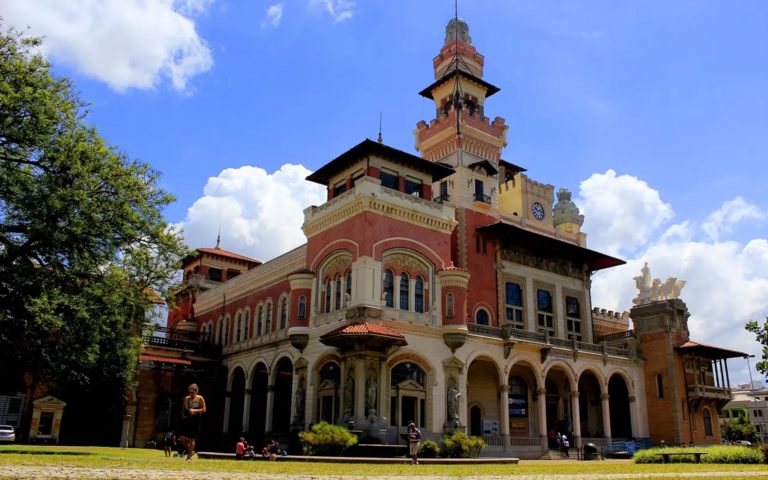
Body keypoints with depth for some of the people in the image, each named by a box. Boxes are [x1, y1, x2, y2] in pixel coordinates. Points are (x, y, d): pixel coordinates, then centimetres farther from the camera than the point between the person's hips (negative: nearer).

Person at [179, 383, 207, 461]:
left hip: (196, 420, -5)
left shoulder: (200, 398, -2)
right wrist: (183, 415, -1)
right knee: (182, 437, -4)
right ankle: (191, 451, 19)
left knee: (191, 439, -4)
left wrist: (195, 410, -20)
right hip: (187, 419, 5)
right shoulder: (186, 398, 11)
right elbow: (183, 409, 19)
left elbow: (204, 409, -6)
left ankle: (189, 457, 7)